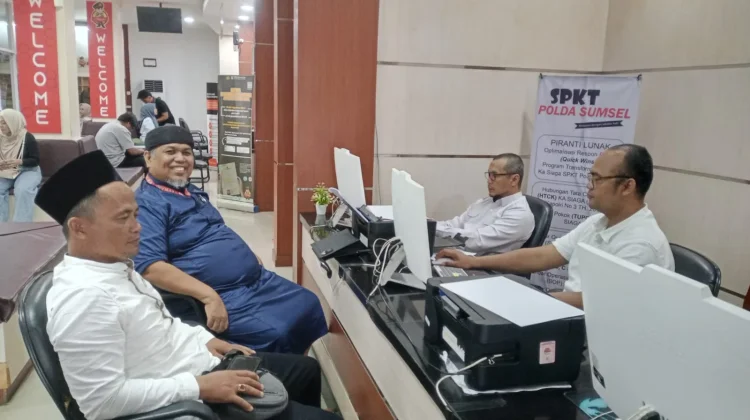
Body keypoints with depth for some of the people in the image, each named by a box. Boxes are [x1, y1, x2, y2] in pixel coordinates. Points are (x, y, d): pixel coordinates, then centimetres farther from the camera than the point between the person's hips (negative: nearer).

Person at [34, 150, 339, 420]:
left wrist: (205, 340, 6)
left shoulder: (114, 266, 5)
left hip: (202, 367, 10)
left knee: (307, 370, 21)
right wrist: (199, 387, -25)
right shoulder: (84, 298, -26)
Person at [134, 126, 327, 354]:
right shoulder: (147, 203, -13)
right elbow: (149, 266, -25)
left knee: (309, 305, 8)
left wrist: (246, 254, 15)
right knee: (275, 334, -24)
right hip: (221, 296, -9)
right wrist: (208, 295, -30)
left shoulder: (192, 191, 16)